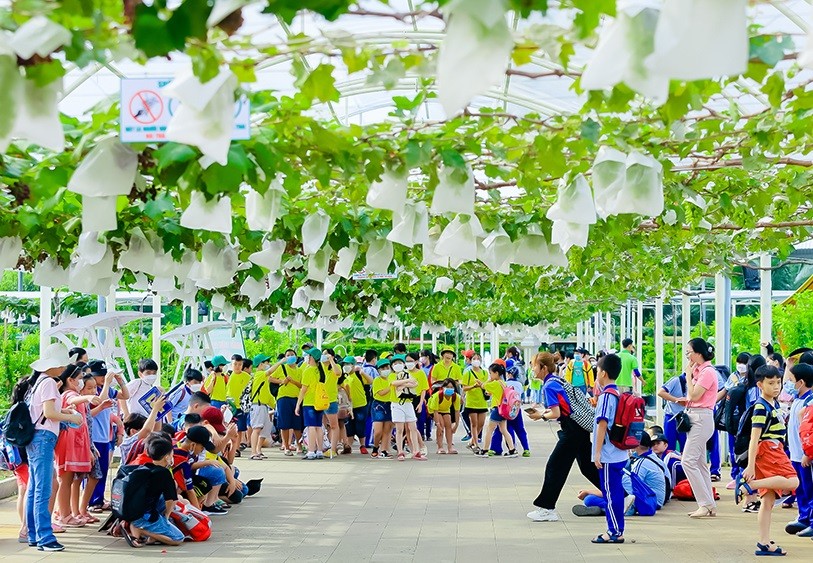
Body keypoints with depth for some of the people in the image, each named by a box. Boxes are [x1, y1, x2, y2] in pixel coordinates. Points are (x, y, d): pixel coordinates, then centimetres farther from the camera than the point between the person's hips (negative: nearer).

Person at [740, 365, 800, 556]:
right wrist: (750, 465, -22)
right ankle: (749, 485, -21)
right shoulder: (761, 407, -13)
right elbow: (755, 437, -18)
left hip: (775, 451, 9)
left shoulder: (774, 404, 16)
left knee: (768, 500, 6)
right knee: (792, 481, -23)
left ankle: (764, 544, 5)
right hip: (767, 449, -9)